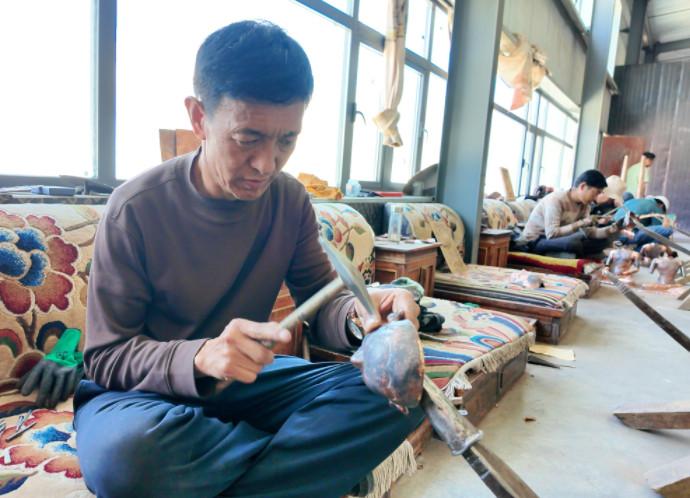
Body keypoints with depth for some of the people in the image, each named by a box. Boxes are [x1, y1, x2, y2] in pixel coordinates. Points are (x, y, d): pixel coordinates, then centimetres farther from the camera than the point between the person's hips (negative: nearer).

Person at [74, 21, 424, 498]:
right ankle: (302, 451, -10)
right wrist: (200, 357, -35)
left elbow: (321, 300, -3)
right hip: (149, 390, -2)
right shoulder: (137, 207, -18)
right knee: (124, 451, -38)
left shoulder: (290, 200, -6)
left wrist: (359, 311, -28)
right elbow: (106, 357, -14)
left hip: (248, 379, 4)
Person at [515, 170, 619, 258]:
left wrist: (608, 230, -14)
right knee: (573, 242, -37)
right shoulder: (556, 199, -23)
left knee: (603, 241, 0)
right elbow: (551, 234, -31)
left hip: (556, 240, 9)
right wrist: (579, 224, -28)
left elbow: (588, 232, 1)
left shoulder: (584, 204, 2)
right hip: (533, 242, -9)